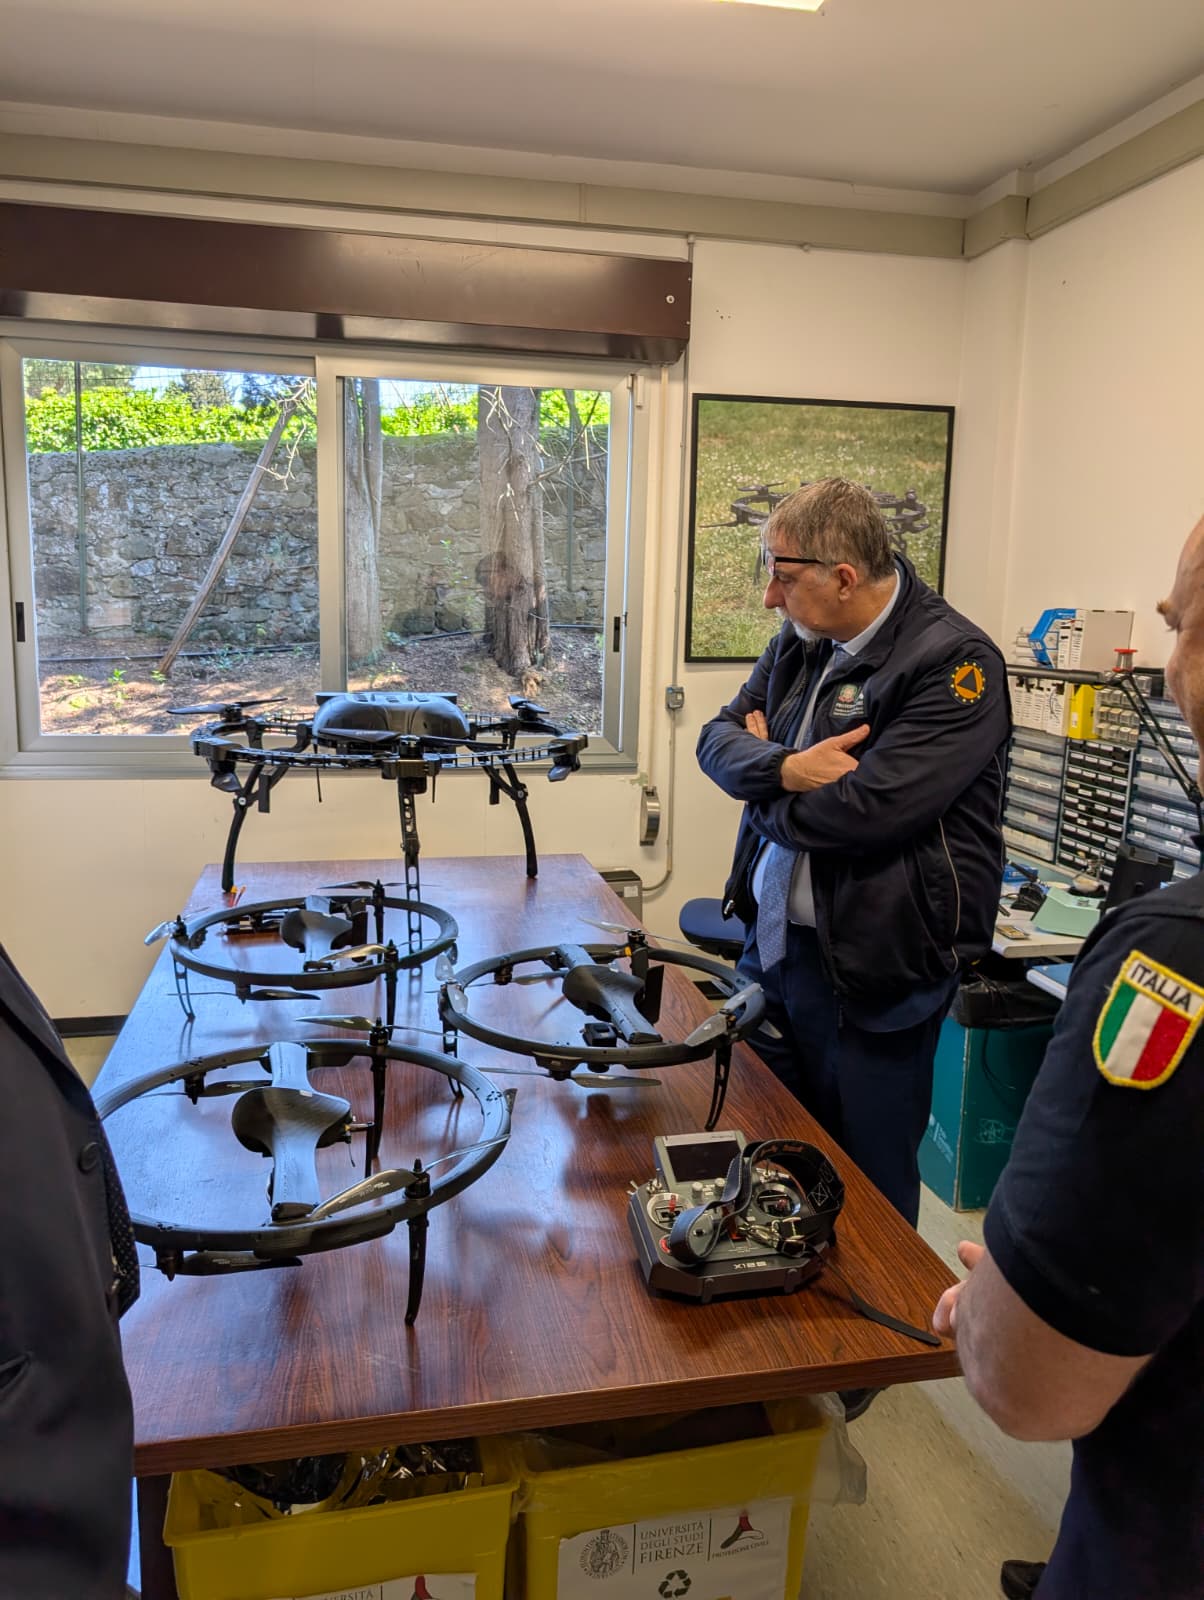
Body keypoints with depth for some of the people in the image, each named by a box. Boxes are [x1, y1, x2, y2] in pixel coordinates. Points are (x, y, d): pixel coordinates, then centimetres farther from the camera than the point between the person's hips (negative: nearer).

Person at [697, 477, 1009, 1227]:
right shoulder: (802, 641, 7)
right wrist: (787, 768, -16)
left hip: (873, 971, -7)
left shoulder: (954, 661, -18)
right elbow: (719, 737, 6)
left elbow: (868, 808, -26)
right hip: (774, 942, 8)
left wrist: (765, 782, -8)